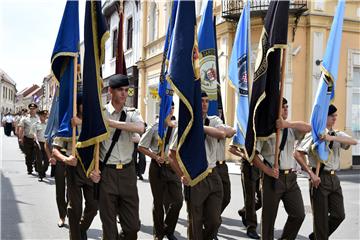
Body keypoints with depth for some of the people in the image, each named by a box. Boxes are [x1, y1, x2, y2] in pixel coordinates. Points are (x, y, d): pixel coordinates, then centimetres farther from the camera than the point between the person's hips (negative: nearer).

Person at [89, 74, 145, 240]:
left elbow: (140, 128, -19)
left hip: (127, 171, 3)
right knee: (109, 223, 8)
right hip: (106, 172, -2)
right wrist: (92, 167, -10)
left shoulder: (132, 113, 4)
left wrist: (110, 122, -22)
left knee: (133, 225, 7)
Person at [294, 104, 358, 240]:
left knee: (339, 214, 10)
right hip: (320, 179, -6)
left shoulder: (337, 135, 9)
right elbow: (298, 154, -14)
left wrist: (332, 137, -23)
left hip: (334, 178, 6)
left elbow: (354, 142, -10)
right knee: (321, 217, 2)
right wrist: (311, 173, -15)